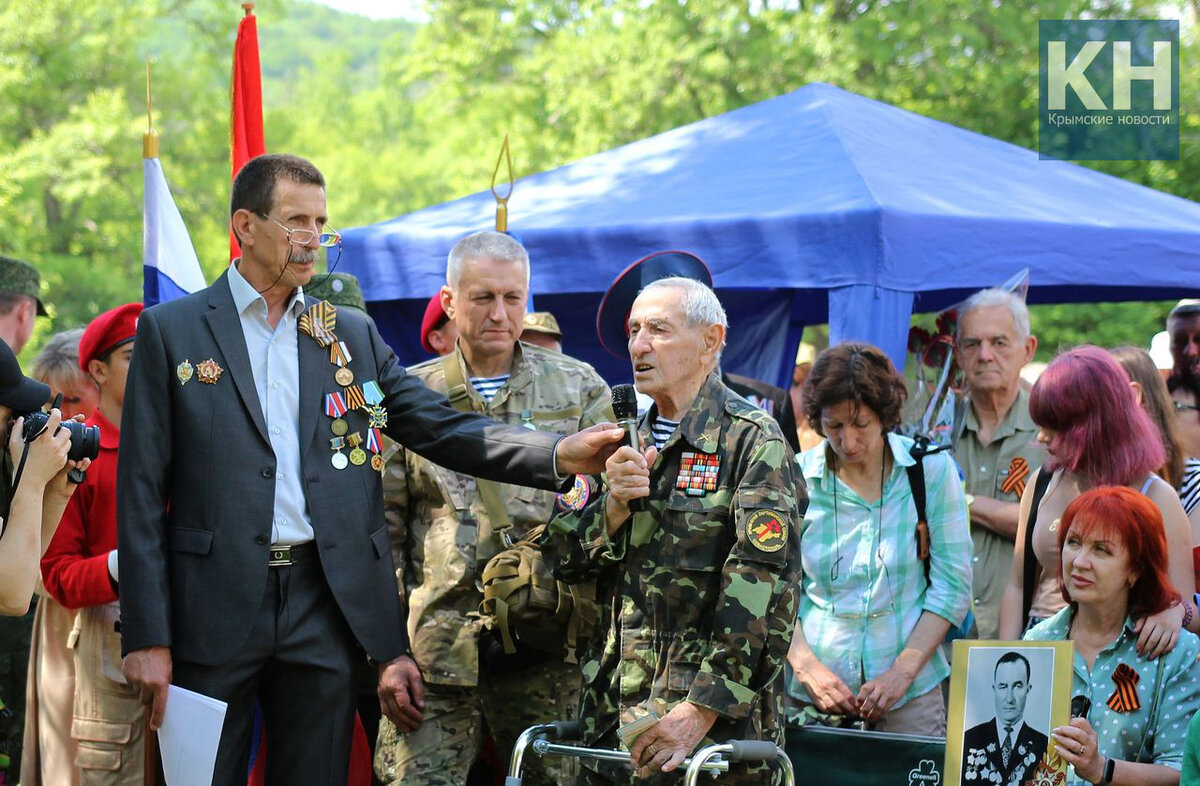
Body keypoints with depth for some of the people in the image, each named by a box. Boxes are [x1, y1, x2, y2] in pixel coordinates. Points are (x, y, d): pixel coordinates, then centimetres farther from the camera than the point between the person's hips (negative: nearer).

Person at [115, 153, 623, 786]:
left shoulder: (352, 335, 14)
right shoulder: (171, 330, 3)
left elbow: (443, 428, 7)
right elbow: (141, 489, -1)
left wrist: (562, 454, -9)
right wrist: (147, 637, -8)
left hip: (324, 612, 3)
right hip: (213, 608, -3)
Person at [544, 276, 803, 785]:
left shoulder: (752, 440, -5)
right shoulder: (629, 441, 17)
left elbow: (762, 586, -15)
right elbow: (561, 559, 12)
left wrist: (702, 709, -21)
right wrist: (613, 507, -8)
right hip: (612, 712, 6)